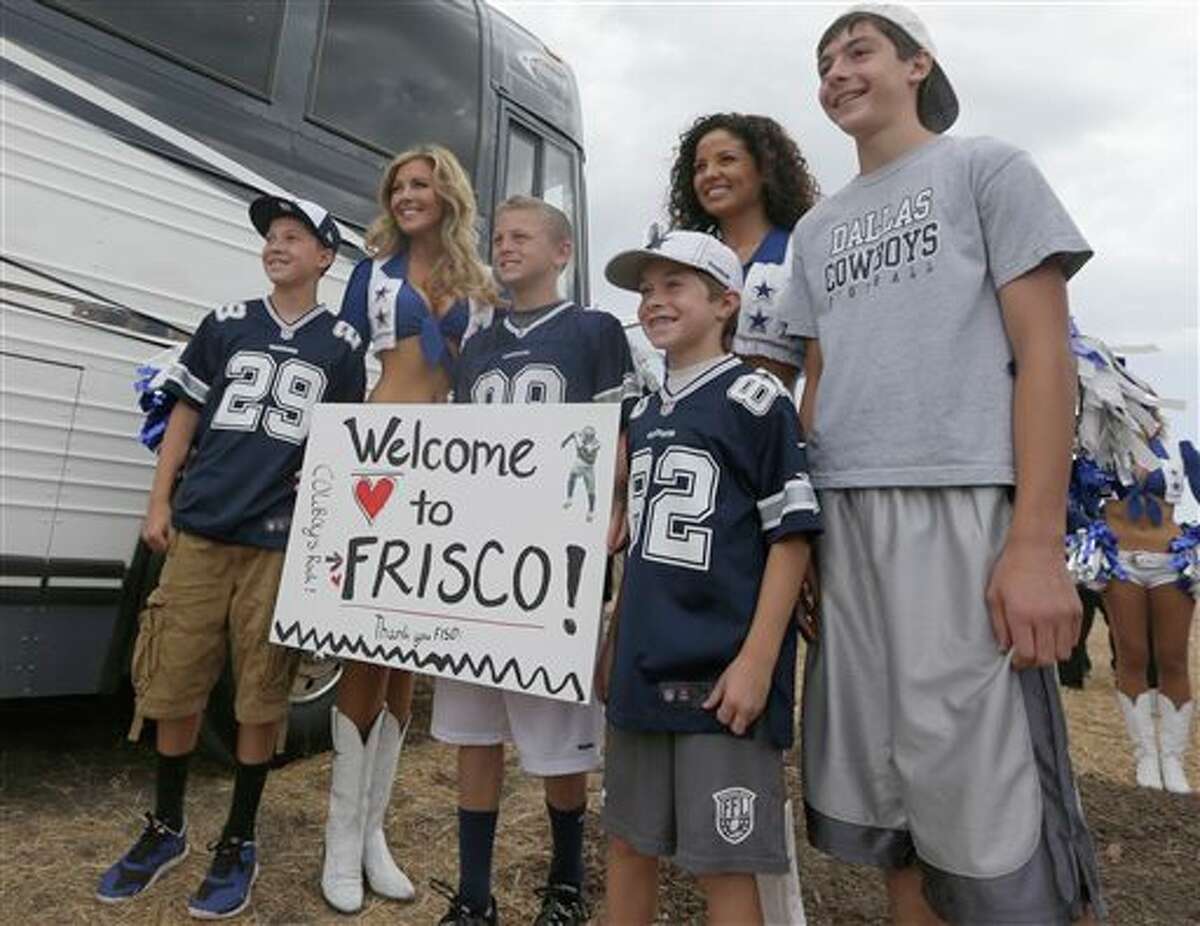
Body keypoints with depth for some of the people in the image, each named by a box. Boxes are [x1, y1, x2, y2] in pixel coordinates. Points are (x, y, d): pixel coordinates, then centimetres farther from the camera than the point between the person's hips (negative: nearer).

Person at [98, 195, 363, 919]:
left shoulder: (342, 345, 6)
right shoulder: (226, 326, 11)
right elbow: (185, 418, 13)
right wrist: (159, 504, 6)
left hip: (281, 540, -2)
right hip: (199, 529, 2)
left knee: (261, 696, 3)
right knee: (173, 685, 8)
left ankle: (239, 844, 21)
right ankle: (166, 828, 30)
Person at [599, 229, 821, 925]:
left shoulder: (754, 397, -7)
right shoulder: (645, 415, 14)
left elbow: (791, 535, -11)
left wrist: (758, 660, -16)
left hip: (722, 672, -7)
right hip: (644, 666, 7)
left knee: (723, 861, 4)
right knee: (629, 841, 17)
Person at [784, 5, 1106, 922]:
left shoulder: (990, 168, 8)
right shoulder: (818, 228, 22)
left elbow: (1044, 353, -2)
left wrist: (1037, 542, -12)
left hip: (964, 504, -5)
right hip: (842, 512, 5)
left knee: (977, 789, -5)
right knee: (881, 787, 9)